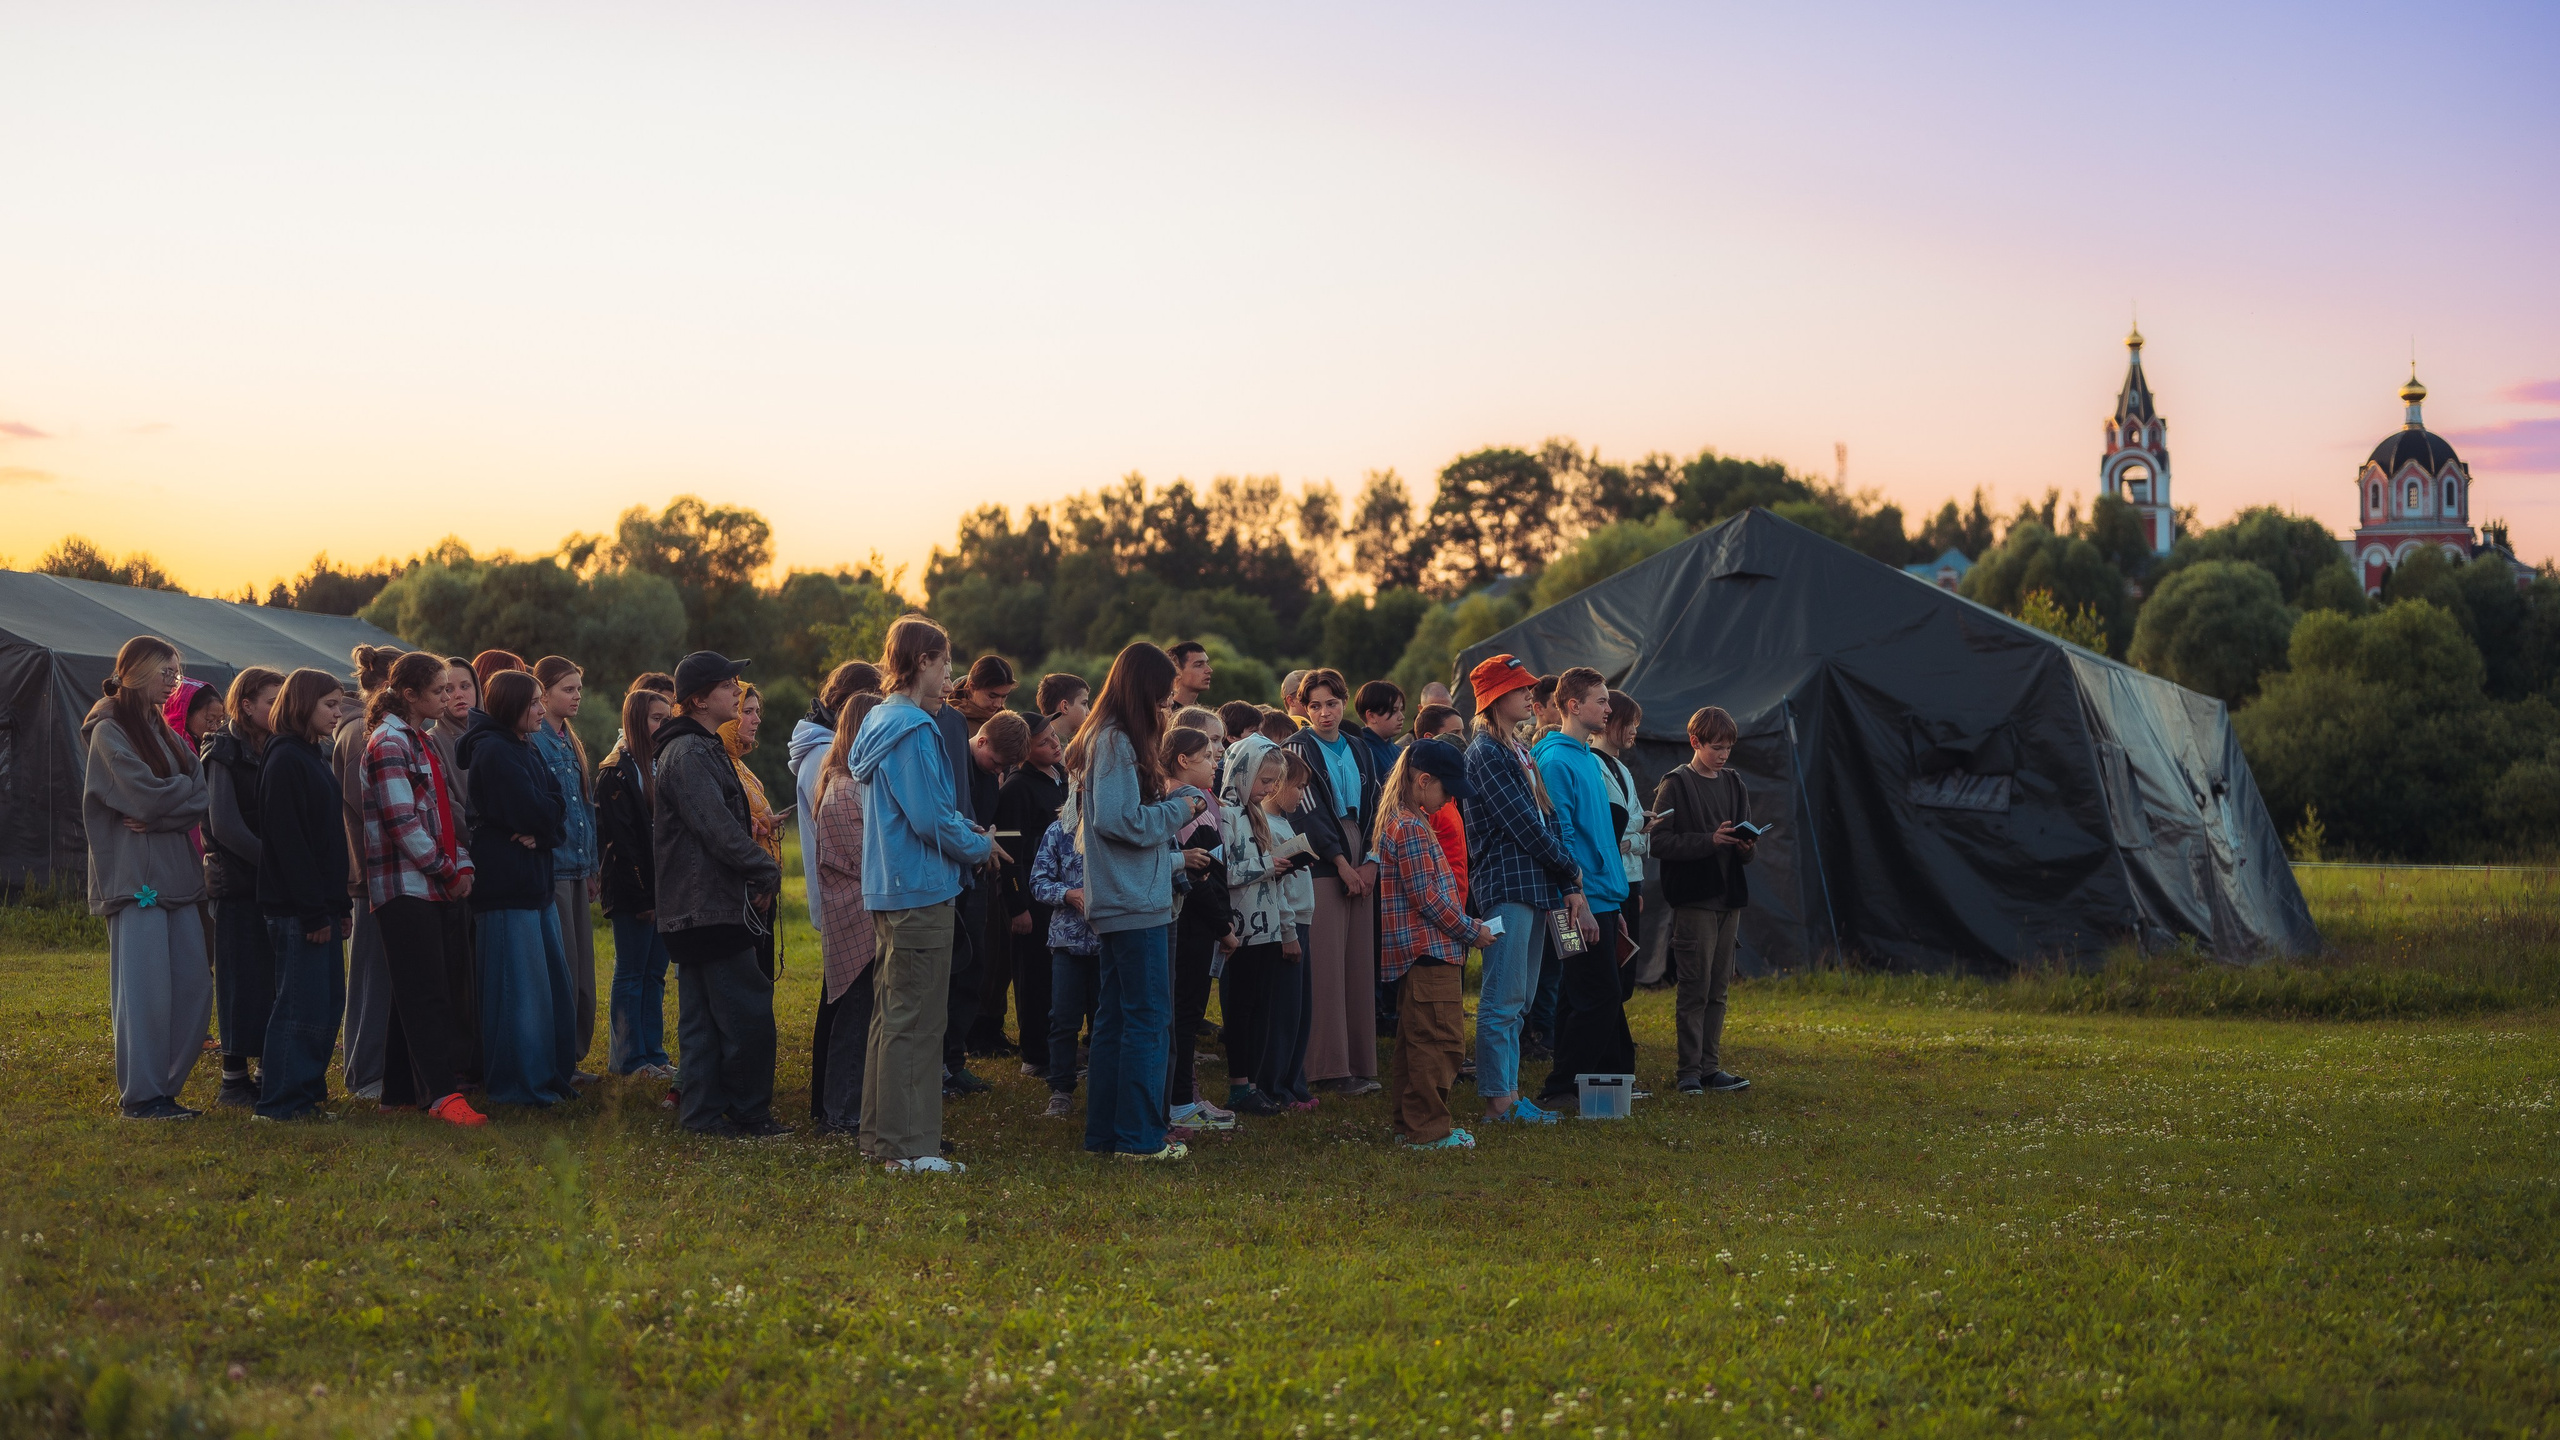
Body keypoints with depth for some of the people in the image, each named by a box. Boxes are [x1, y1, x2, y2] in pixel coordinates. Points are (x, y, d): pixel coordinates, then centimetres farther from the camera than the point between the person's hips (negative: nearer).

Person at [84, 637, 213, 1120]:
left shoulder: (164, 732, 19)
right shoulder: (109, 731, -4)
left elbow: (201, 803, 8)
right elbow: (146, 793, -16)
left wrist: (156, 818, -9)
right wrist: (185, 786, 2)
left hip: (175, 874, 8)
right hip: (134, 876, -8)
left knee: (195, 987, 4)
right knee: (145, 987, -8)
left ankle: (165, 1087, 12)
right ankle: (141, 1096, -2)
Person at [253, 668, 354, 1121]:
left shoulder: (314, 757, 18)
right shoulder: (285, 760, -12)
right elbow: (288, 840, -18)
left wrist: (340, 902, 15)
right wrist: (314, 910, -20)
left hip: (320, 905, 9)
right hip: (295, 909, -9)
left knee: (329, 1003, 11)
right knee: (303, 1007, -6)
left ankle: (309, 1094, 18)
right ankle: (281, 1102, 0)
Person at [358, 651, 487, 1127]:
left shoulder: (424, 744, 19)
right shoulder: (388, 743, -9)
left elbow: (448, 812, 19)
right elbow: (402, 821, -16)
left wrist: (463, 864, 4)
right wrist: (447, 871, -11)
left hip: (441, 889, 9)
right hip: (406, 887, -9)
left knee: (412, 995, 10)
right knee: (425, 994, -11)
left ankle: (399, 1091, 15)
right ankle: (443, 1094, -14)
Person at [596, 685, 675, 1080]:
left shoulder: (663, 765, 14)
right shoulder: (616, 771, -9)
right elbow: (620, 840, -14)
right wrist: (642, 895, -17)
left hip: (663, 888, 7)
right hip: (633, 891, -7)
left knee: (654, 973, 10)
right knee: (631, 974, 0)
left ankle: (652, 1054, 15)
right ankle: (630, 1058, 6)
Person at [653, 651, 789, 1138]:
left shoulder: (704, 749, 19)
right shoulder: (688, 754, -14)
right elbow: (719, 830, -21)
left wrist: (758, 871, 9)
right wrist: (767, 872, -12)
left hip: (695, 909, 11)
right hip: (710, 906, -11)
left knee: (702, 1015, 11)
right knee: (747, 1010, -6)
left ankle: (701, 1111, 15)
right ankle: (749, 1114, 1)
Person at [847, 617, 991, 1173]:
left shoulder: (880, 721, 14)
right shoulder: (912, 728, -17)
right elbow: (930, 818, -21)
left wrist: (960, 828, 14)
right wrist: (979, 847, -6)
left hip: (886, 889, 10)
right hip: (921, 889, -10)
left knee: (891, 1015, 16)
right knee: (916, 1021, -6)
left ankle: (881, 1135, 24)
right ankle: (908, 1147, -3)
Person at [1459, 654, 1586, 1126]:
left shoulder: (1521, 751, 19)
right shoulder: (1486, 752, -9)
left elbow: (1544, 818, 14)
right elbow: (1521, 822, -13)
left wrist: (1567, 885, 6)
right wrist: (1571, 870, -4)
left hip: (1534, 884, 9)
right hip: (1505, 884, -9)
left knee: (1517, 1000, 10)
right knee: (1503, 999, -7)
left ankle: (1508, 1093, 14)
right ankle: (1498, 1100, -5)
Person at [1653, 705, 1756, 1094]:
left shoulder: (1733, 782, 13)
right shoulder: (1676, 785, -6)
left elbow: (1746, 834, 18)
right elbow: (1660, 842, -12)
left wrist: (1747, 846, -5)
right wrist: (1710, 841, -20)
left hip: (1728, 897, 6)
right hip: (1693, 898, -6)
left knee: (1718, 988, 9)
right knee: (1695, 987, -5)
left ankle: (1710, 1066, 15)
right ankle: (1689, 1070, 1)